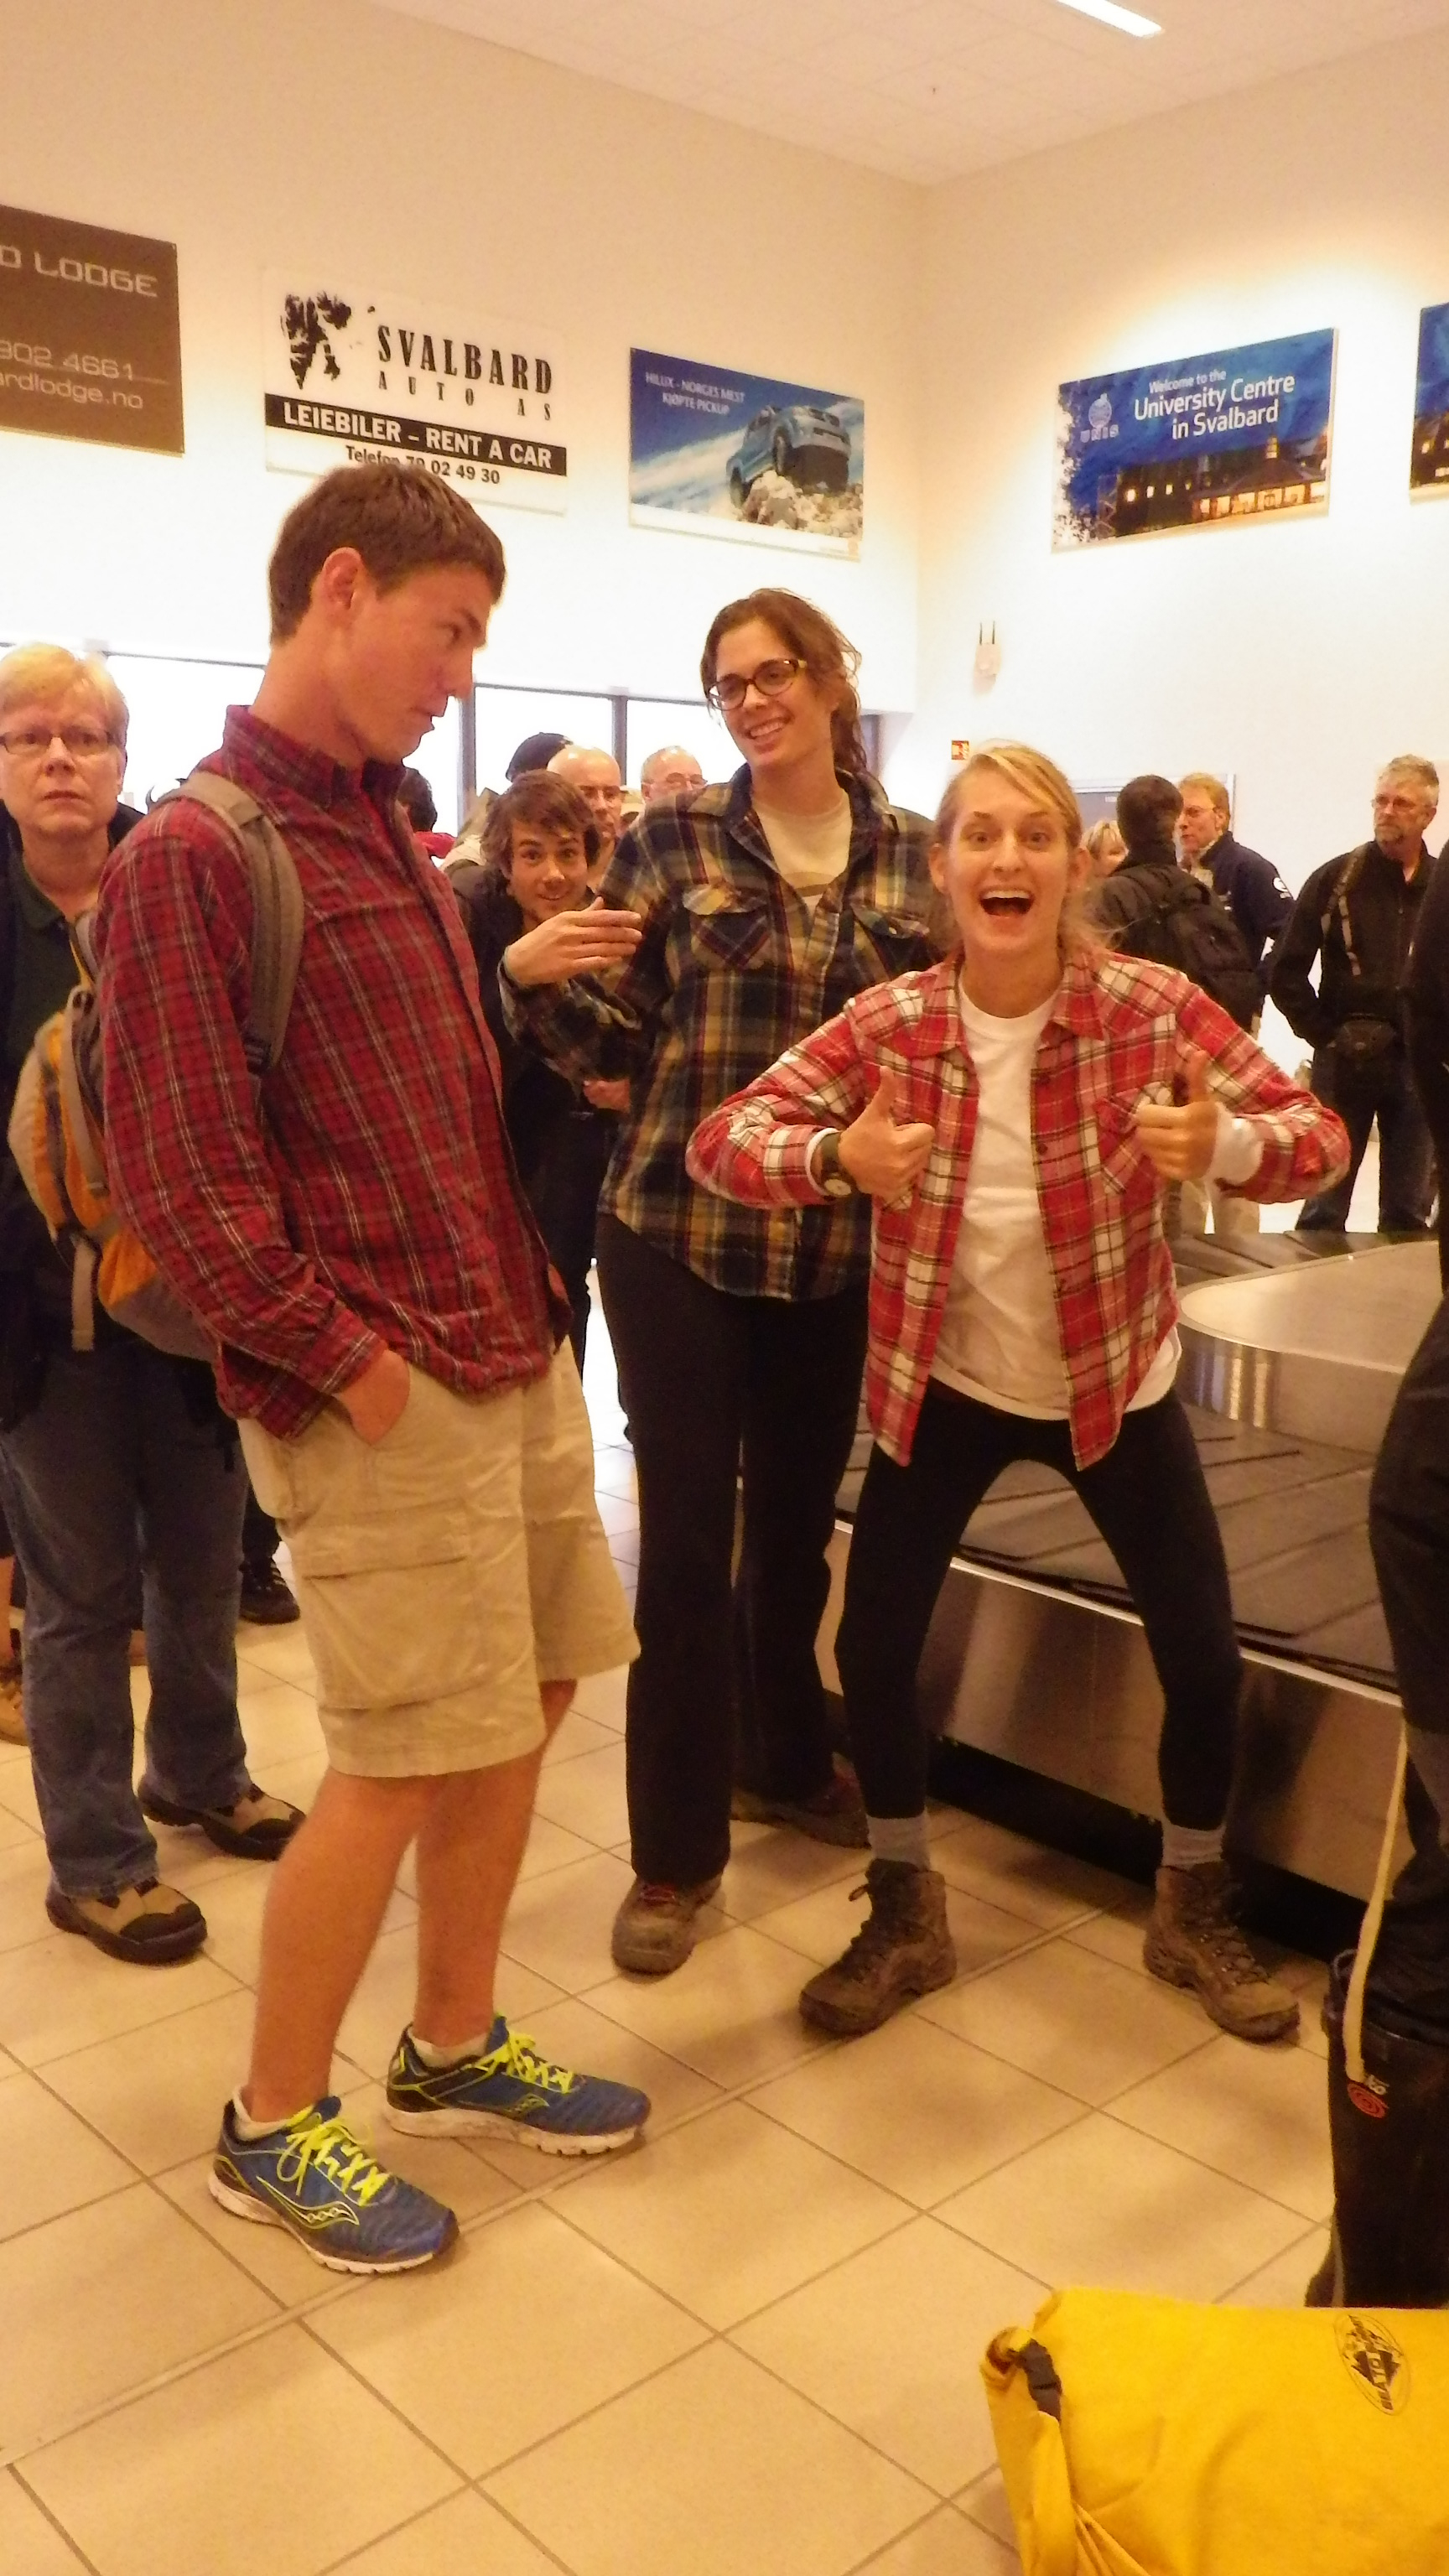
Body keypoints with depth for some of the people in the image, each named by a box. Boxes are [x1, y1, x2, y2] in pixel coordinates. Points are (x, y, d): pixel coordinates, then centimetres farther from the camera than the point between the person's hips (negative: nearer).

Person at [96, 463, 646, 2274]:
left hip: (513, 1360, 9)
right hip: (380, 1400, -8)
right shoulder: (192, 858, -13)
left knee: (525, 1704, 15)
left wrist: (521, 1300, 13)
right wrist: (350, 1361, -15)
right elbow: (177, 1185, -17)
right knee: (399, 1767, 1)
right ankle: (270, 2128, 23)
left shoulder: (384, 832, 15)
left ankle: (453, 2046, 35)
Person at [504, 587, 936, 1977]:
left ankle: (786, 1761, 42)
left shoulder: (910, 854, 5)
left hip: (838, 1249, 3)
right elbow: (611, 1040, -3)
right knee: (686, 1541, 2)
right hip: (675, 1238, -3)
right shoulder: (669, 839, -3)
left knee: (797, 1524, 18)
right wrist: (534, 979, -22)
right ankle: (675, 1850, 17)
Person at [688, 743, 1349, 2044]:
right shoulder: (886, 1023, -14)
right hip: (944, 1382, 1)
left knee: (1205, 1651, 2)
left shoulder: (1154, 1006, -17)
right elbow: (722, 1139, -17)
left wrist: (1223, 1142, -40)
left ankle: (1193, 1908, 31)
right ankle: (907, 1914, 23)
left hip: (1115, 1377, 0)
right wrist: (837, 1159, -38)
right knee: (872, 1644, -3)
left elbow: (1319, 1133, -16)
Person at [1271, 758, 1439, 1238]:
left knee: (1408, 1215, 8)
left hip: (1419, 1065, 2)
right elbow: (1285, 973, -1)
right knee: (1323, 1211, 3)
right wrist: (1323, 1034, -4)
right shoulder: (1335, 881, 0)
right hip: (1344, 1062, -1)